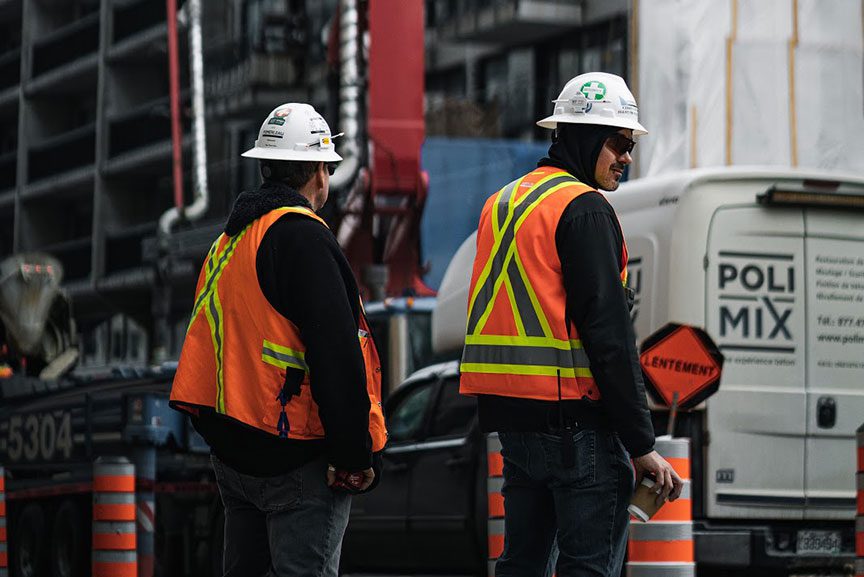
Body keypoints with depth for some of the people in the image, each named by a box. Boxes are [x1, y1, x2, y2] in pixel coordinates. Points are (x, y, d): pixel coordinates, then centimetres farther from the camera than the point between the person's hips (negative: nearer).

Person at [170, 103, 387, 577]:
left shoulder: (229, 239, 15)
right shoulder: (302, 237, -14)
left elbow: (210, 346, 19)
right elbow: (337, 355, -20)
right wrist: (354, 457, -17)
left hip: (231, 453, 9)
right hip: (295, 459, -9)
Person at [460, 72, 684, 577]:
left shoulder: (503, 202, 17)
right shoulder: (584, 208, -11)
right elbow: (608, 333, -16)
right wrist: (643, 444, -15)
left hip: (510, 413, 9)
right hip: (573, 416, -9)